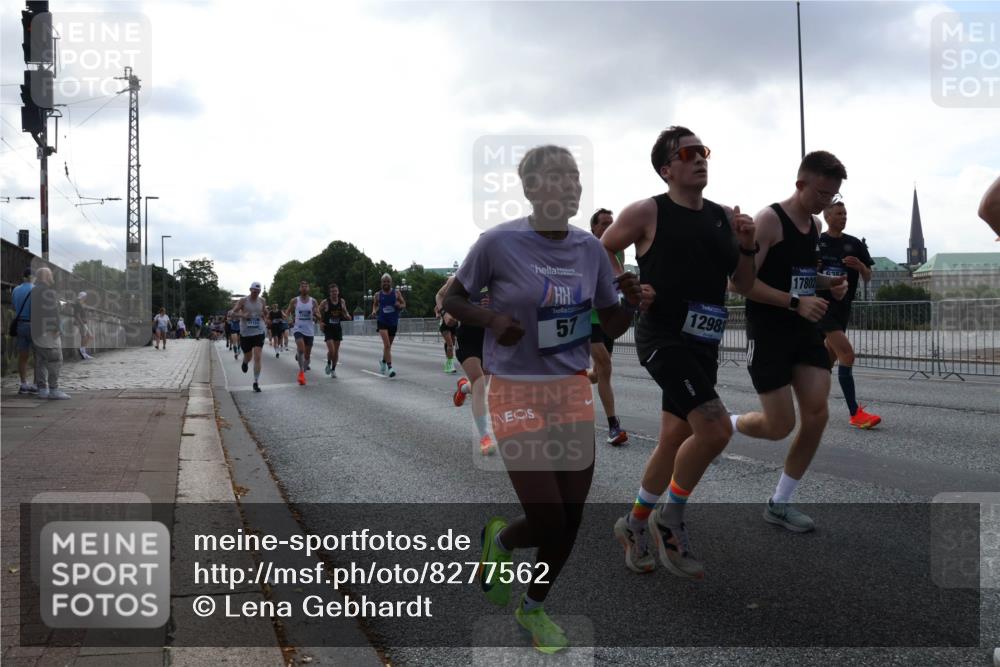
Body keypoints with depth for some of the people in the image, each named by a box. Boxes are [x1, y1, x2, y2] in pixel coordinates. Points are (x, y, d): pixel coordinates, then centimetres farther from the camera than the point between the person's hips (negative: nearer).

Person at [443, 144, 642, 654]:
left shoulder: (590, 248, 2)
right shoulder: (499, 243, -11)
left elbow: (612, 326, 10)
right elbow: (452, 298, 0)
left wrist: (633, 301, -11)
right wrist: (492, 319, -19)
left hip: (573, 392, 5)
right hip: (517, 395, -4)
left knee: (570, 520, 7)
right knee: (548, 522, -6)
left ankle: (533, 607, 37)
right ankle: (500, 539, 31)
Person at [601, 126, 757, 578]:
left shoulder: (724, 217, 10)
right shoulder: (648, 212, -7)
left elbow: (743, 286, 14)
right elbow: (600, 252, 3)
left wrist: (745, 247, -2)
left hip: (702, 344, 7)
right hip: (663, 338, -7)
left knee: (675, 440, 12)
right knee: (716, 429, -20)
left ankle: (634, 525, 33)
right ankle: (670, 520, 3)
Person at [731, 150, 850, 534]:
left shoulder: (815, 225, 11)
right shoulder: (769, 221, -14)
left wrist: (830, 283, 4)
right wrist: (795, 303, -25)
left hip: (805, 331, 8)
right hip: (768, 333, -8)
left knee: (817, 416, 0)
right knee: (780, 427, -6)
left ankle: (779, 505, 13)